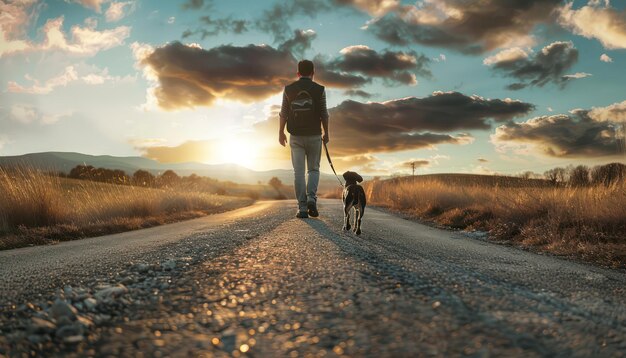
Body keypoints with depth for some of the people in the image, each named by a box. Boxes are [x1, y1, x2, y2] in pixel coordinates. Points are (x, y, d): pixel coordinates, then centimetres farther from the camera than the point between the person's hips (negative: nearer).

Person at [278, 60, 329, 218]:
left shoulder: (288, 89, 1)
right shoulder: (319, 89, -3)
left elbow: (283, 113, 3)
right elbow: (324, 114, -1)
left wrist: (281, 132, 13)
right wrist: (326, 133, 10)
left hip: (295, 136, 1)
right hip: (314, 135, -1)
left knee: (298, 171, 4)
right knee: (313, 169, 13)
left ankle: (302, 208, 2)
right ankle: (311, 198, -8)